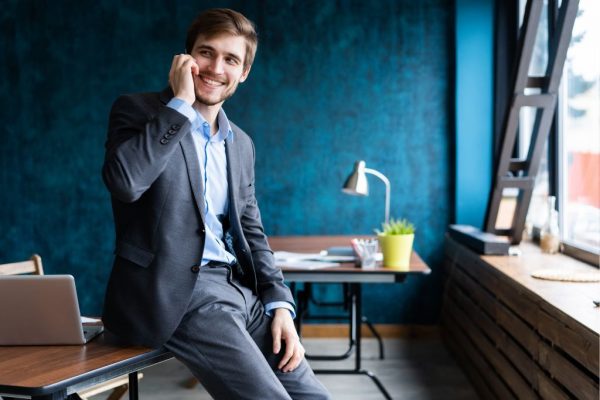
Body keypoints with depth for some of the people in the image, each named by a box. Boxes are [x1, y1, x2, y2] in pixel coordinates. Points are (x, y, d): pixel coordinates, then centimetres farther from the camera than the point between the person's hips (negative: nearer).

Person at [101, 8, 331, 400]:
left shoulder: (241, 144, 16)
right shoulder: (139, 110, -2)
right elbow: (124, 181, -23)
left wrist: (280, 305, 2)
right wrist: (181, 103, -15)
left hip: (239, 289, 7)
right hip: (174, 292, -7)